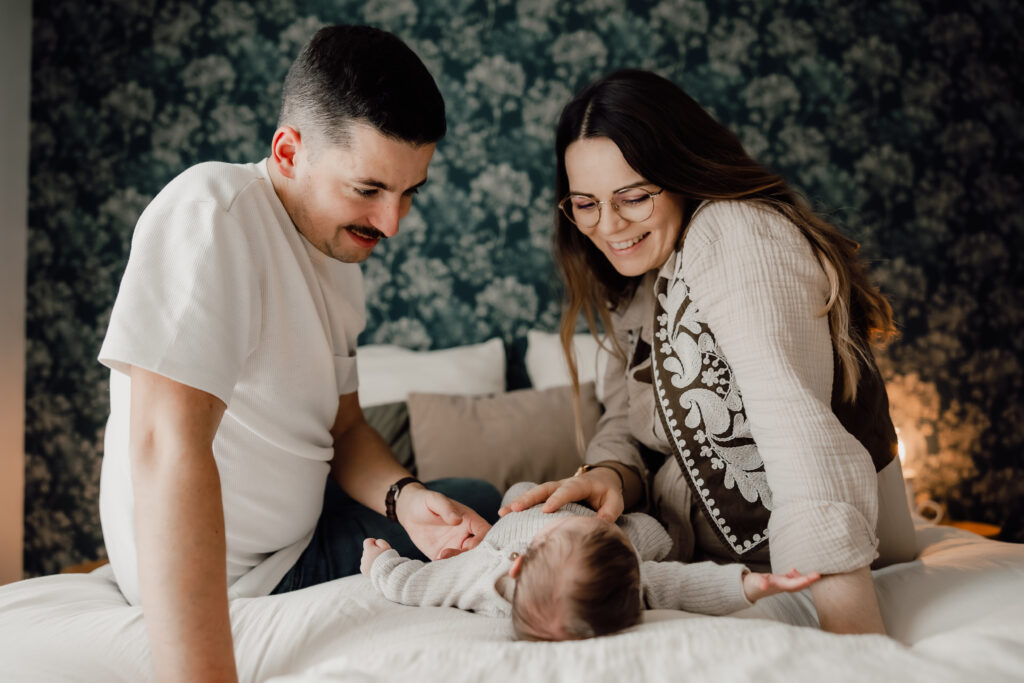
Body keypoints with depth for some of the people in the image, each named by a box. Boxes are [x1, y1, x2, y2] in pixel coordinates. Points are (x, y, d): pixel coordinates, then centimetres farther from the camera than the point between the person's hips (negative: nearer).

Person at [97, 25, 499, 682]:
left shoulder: (342, 246, 1)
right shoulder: (213, 213, -28)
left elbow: (344, 426, 6)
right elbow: (168, 445, -38)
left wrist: (402, 496, -16)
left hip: (299, 526, 8)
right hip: (236, 581, -8)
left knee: (479, 501, 16)